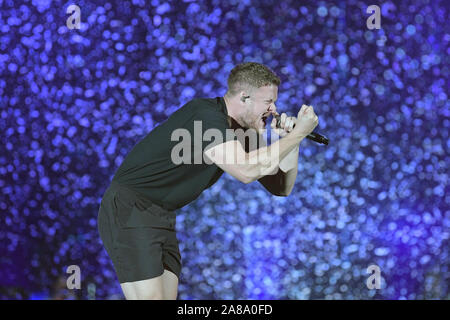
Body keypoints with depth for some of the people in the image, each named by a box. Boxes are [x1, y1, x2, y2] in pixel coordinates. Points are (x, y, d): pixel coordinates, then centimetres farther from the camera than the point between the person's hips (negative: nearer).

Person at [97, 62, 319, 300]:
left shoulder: (240, 131, 7)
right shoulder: (205, 115, -21)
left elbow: (281, 188, 10)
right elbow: (247, 171, -33)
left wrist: (291, 141, -6)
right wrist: (298, 134, -23)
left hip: (162, 216, 9)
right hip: (129, 211, -9)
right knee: (150, 296, -16)